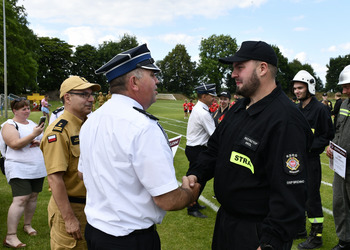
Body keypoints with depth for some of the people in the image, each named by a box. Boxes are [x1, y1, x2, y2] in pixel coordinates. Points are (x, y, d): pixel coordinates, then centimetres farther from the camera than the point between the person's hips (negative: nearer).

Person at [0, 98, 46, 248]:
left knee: (33, 196, 10)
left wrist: (38, 142, -2)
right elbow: (15, 144, -19)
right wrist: (34, 134, -22)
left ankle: (27, 225, 29)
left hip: (38, 168, 7)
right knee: (20, 199, -14)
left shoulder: (32, 123, 16)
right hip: (19, 169, -7)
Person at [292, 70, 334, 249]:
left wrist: (309, 146, -19)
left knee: (311, 197, -3)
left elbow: (329, 135, -11)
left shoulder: (320, 109, -11)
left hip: (311, 159, -8)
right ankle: (300, 229, 31)